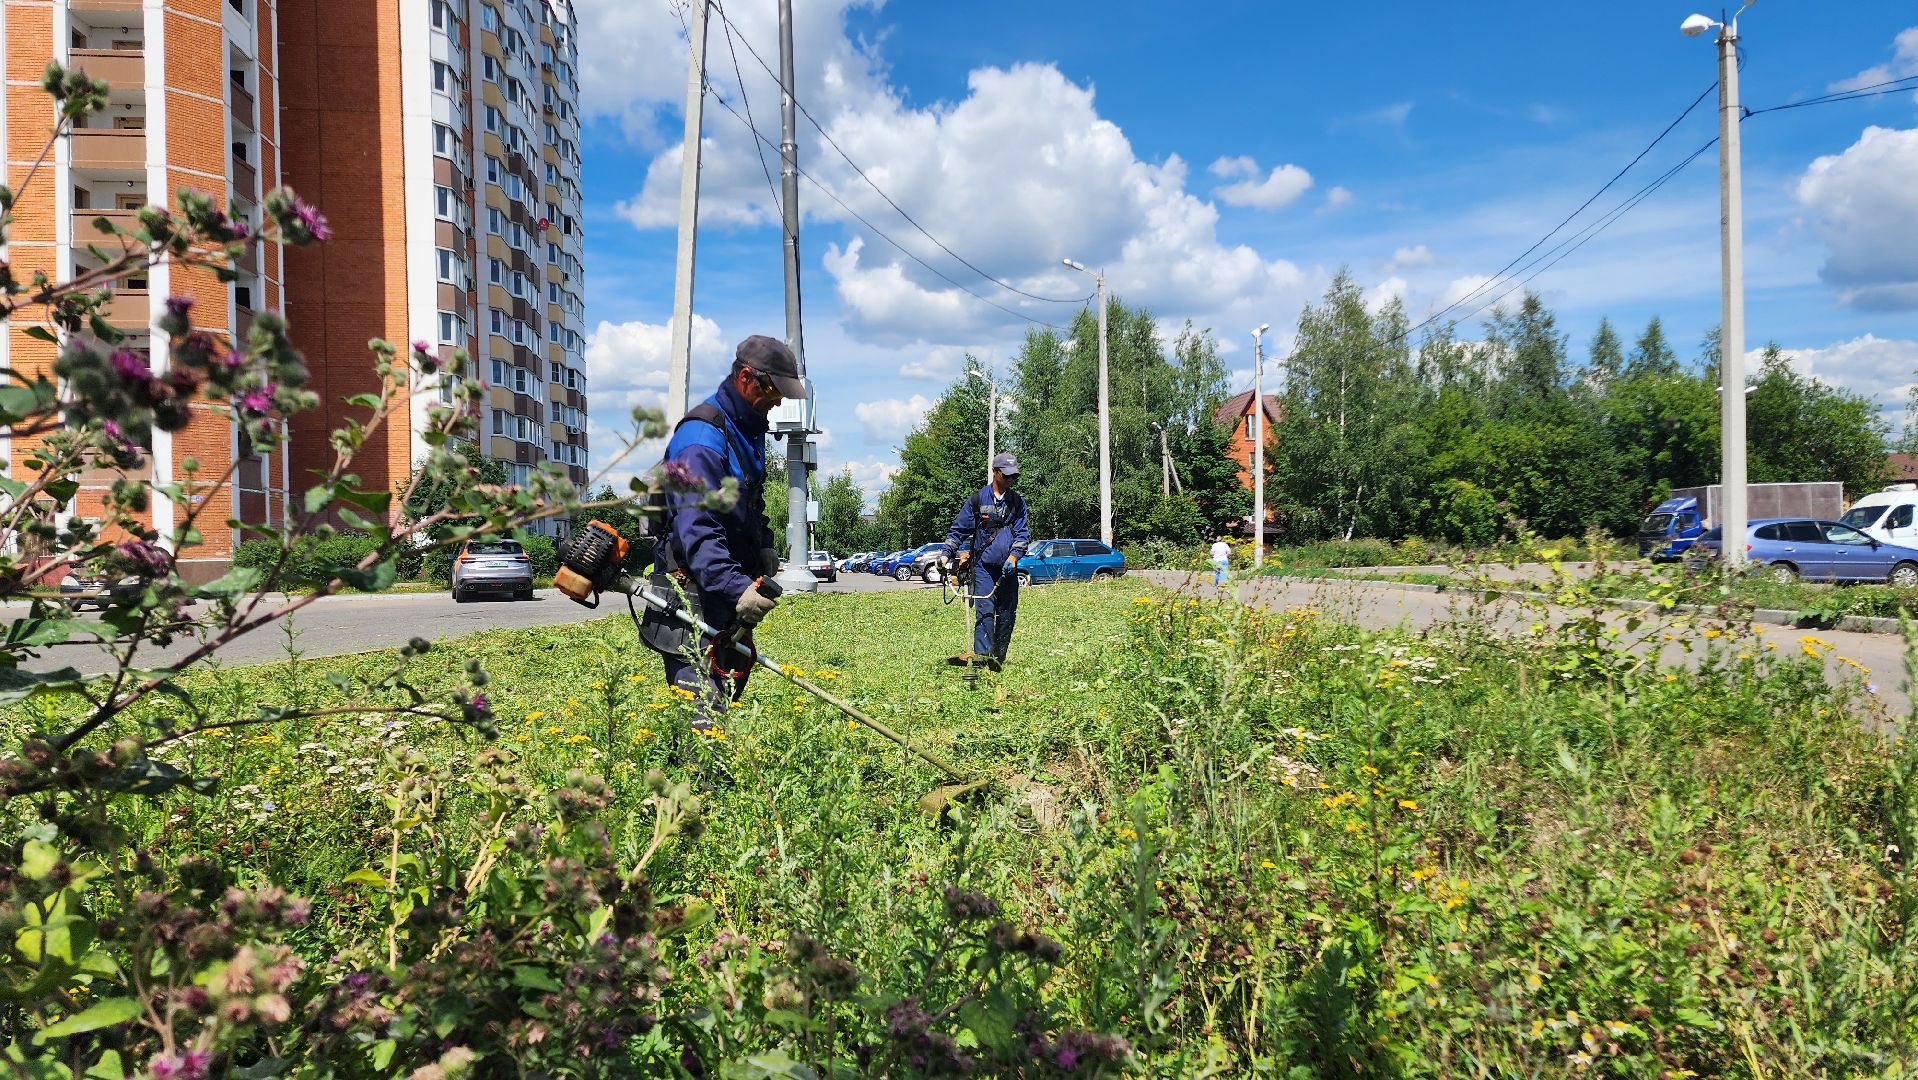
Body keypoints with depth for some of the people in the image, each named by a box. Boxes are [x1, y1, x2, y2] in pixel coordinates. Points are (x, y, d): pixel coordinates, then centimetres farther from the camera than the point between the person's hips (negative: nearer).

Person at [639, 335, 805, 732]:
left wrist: (765, 551, 13)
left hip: (728, 588, 10)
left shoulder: (748, 431, 15)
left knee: (734, 677, 12)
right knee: (701, 701, -14)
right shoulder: (702, 437, -18)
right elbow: (696, 529, -28)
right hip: (694, 587, -10)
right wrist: (735, 587, -36)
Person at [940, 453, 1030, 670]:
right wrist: (946, 553, -5)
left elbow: (1021, 533, 5)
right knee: (985, 611, -14)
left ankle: (998, 661, 16)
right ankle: (981, 658, -18)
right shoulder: (977, 499, 3)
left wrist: (1013, 557, -12)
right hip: (984, 565, -3)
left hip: (1008, 568, 3)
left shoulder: (1018, 502, 10)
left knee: (1008, 615, 5)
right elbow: (959, 528, 5)